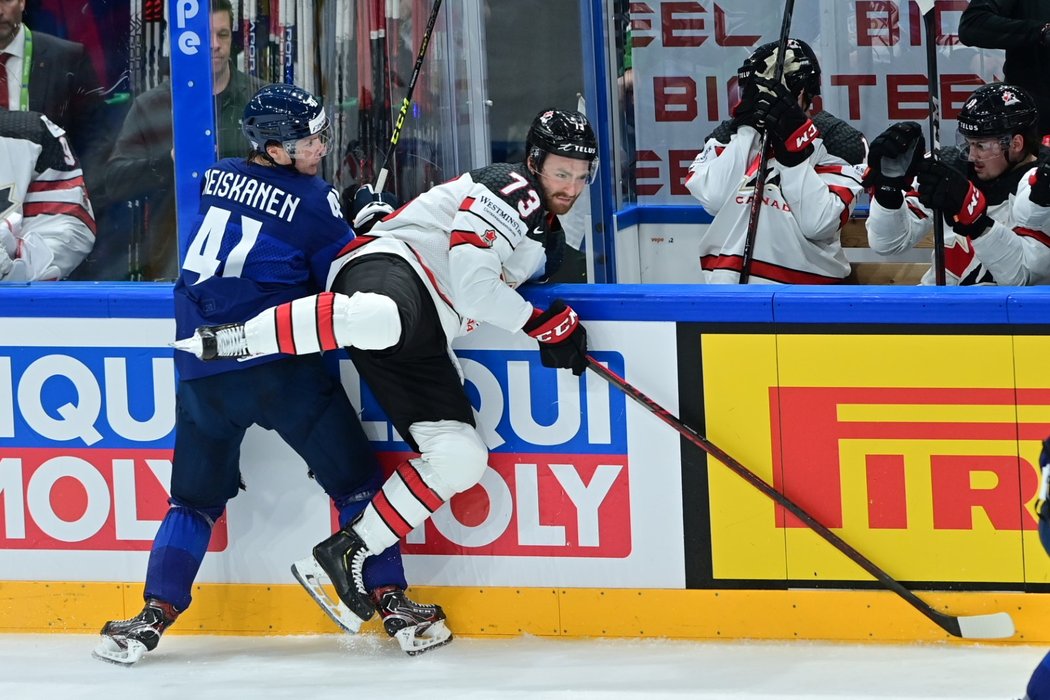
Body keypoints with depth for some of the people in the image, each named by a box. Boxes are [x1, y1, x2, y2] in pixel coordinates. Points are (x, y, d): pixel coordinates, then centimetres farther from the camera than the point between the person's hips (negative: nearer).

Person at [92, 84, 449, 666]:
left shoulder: (217, 179, 12)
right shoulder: (312, 200, -4)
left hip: (201, 367, 5)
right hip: (276, 366, -5)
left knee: (196, 496, 16)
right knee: (355, 477, 7)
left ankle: (154, 615, 5)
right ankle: (392, 603, 4)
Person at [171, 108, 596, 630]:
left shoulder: (541, 225, 27)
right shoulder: (512, 189, -5)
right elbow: (473, 287, -13)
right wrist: (541, 324, -4)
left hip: (422, 340, 10)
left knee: (460, 456, -5)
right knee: (383, 318, -48)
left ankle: (349, 550, 1)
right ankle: (225, 338, -42)